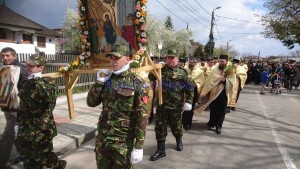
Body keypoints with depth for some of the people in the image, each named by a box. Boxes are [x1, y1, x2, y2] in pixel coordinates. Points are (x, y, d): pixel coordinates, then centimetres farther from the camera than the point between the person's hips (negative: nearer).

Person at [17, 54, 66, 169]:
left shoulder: (48, 83, -15)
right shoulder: (27, 83, 7)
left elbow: (51, 98, -36)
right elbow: (23, 105, 15)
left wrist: (38, 81, -35)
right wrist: (20, 123, 18)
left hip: (41, 129, -7)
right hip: (26, 128, 7)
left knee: (42, 155, 4)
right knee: (28, 158, 17)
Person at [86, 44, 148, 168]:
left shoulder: (136, 83, -11)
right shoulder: (106, 79, 4)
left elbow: (142, 116, -14)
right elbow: (91, 103, 5)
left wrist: (139, 146, -16)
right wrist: (99, 82, -8)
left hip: (124, 141, -4)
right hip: (102, 138, 5)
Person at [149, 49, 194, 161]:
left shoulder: (182, 72, -3)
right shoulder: (162, 70, 6)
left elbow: (190, 87, -4)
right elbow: (151, 78, 4)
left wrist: (188, 101, -11)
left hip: (176, 105, -2)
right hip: (161, 103, 3)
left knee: (176, 126, 14)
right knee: (160, 126, 3)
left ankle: (179, 141, 45)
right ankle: (161, 150, 17)